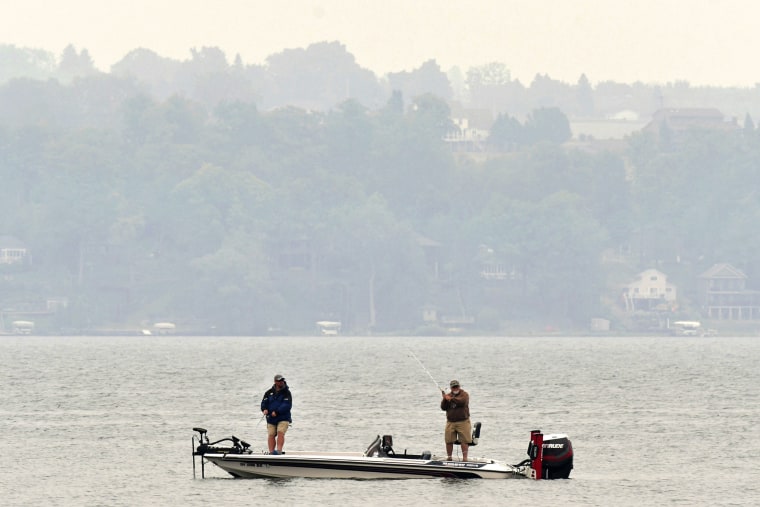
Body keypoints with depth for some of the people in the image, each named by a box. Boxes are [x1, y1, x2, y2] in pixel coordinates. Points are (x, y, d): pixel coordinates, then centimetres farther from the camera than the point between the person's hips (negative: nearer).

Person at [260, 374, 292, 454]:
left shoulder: (287, 393, -2)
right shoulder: (269, 392, 10)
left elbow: (287, 405, -12)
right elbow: (264, 402, 11)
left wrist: (277, 412, -22)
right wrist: (264, 409, -12)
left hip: (283, 418, -4)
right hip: (271, 418, 4)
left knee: (280, 433, -21)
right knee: (271, 435, -3)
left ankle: (279, 451, -26)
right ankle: (271, 452, 0)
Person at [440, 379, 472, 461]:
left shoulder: (464, 394, 1)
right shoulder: (448, 395, 11)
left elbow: (462, 401, -20)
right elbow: (443, 407, 3)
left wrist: (451, 399, -17)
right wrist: (444, 399, -12)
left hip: (463, 421, -3)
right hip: (450, 422, 3)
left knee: (464, 441, -7)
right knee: (449, 441, 2)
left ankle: (464, 457, -6)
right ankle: (449, 457, 13)